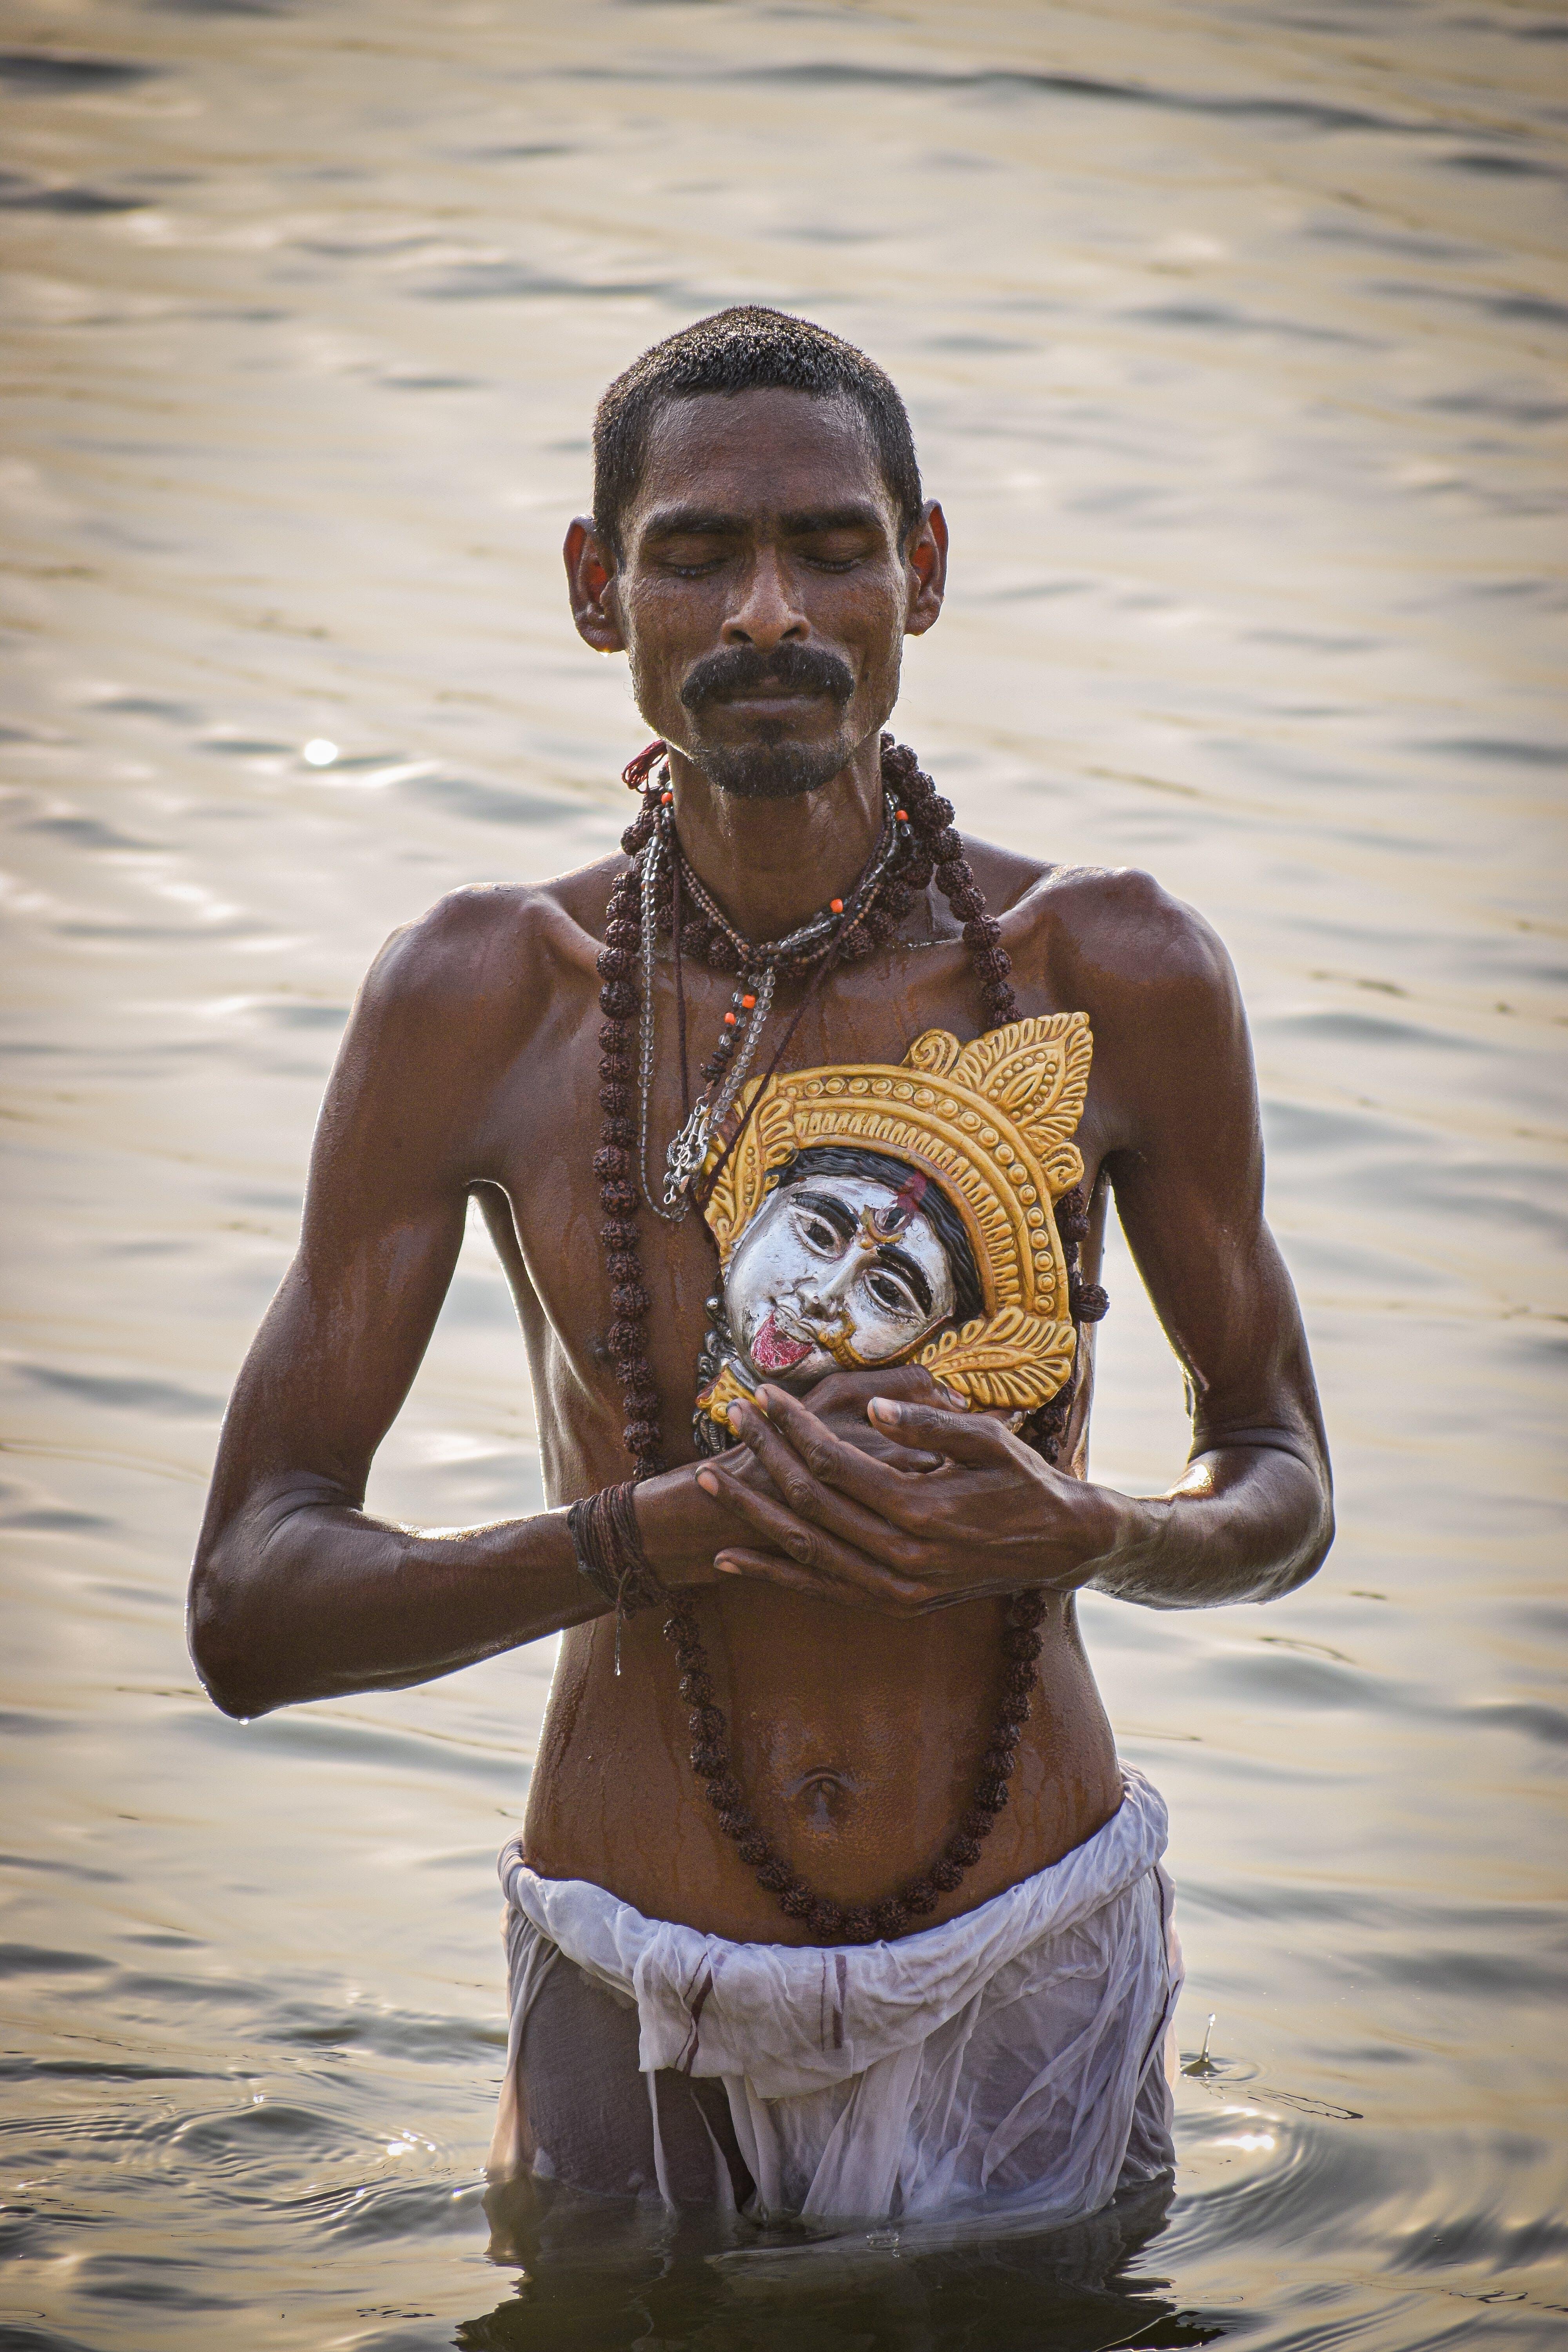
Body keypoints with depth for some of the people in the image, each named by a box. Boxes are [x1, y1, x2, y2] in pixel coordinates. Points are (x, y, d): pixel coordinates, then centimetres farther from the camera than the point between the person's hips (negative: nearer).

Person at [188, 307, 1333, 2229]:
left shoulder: (1114, 979, -6)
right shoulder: (473, 1005, -7)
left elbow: (1283, 1492, 7)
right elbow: (248, 1612, -9)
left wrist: (1077, 1533, -17)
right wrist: (681, 1525, -24)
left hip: (1036, 1995, 0)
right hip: (636, 2011, 0)